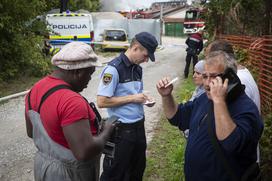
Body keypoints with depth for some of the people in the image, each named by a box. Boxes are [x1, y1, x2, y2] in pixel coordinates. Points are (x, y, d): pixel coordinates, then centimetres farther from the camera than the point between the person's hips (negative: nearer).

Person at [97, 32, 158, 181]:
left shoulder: (138, 68, 8)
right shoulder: (114, 68, -17)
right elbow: (102, 101, -20)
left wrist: (144, 99, 0)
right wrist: (132, 98, -18)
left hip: (139, 126, 8)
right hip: (122, 129, -8)